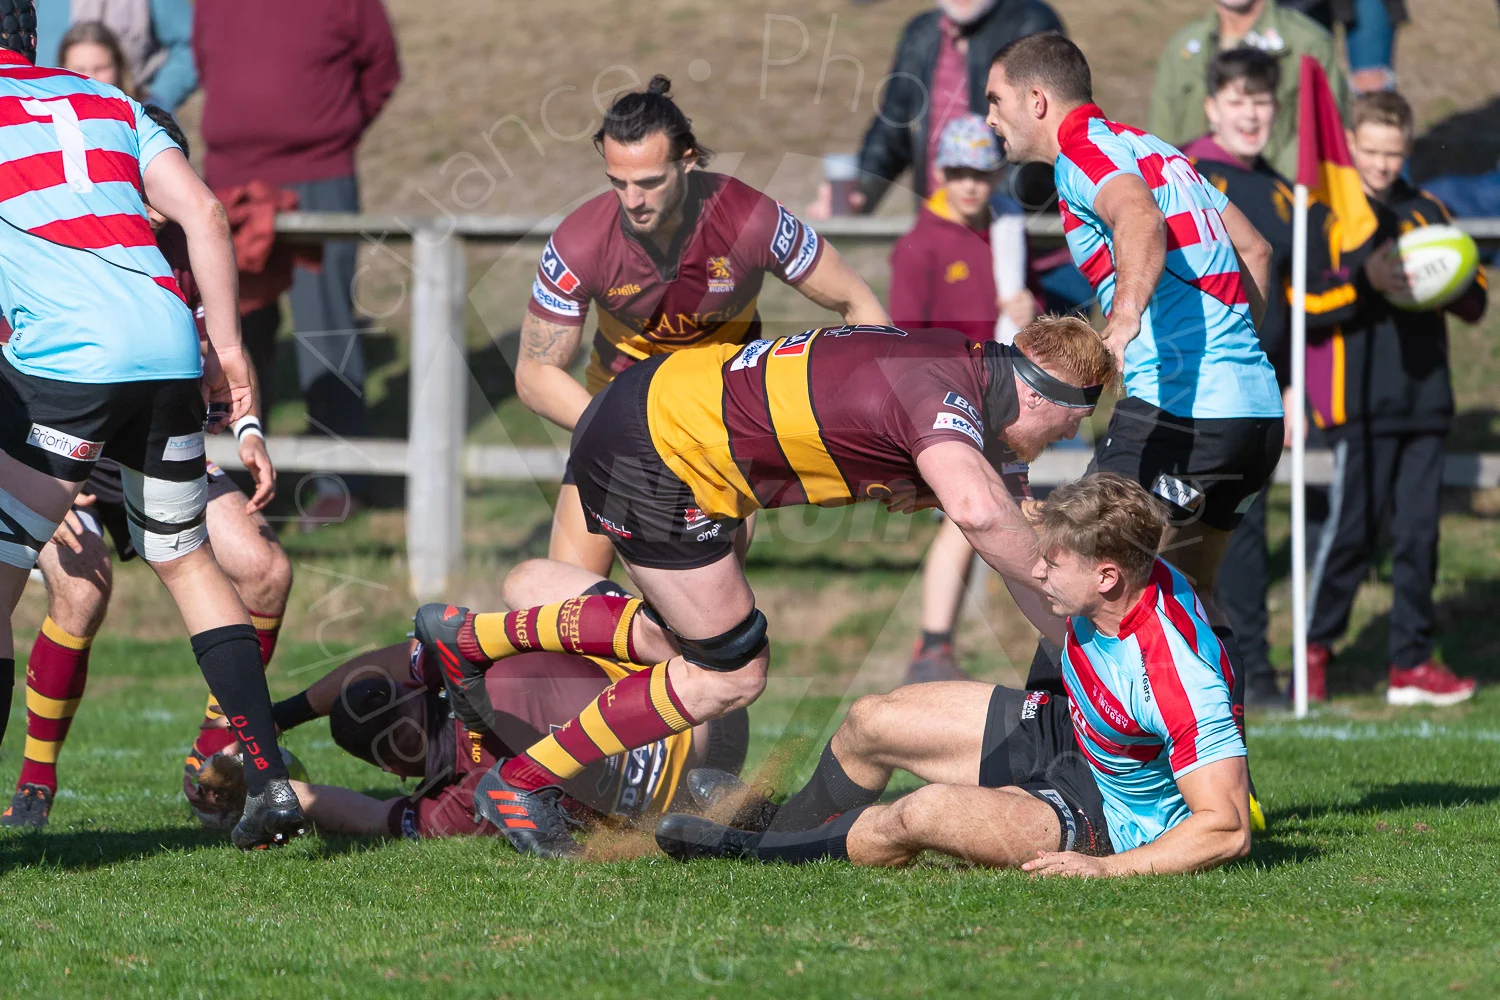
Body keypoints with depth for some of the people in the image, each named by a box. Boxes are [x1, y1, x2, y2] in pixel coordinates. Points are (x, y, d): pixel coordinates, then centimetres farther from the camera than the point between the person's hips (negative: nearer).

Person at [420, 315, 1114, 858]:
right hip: (656, 454, -10)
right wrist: (1057, 609, -31)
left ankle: (465, 636, 35)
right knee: (729, 674, 1)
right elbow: (978, 512, -42)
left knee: (677, 640, 25)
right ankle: (525, 783, 11)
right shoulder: (945, 393, -24)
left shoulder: (957, 359, 6)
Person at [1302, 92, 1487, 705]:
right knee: (1352, 528, -6)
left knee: (1419, 533, 4)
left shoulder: (1426, 213, 16)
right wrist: (1364, 280, -23)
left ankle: (1412, 663, 8)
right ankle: (1315, 648, 10)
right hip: (1359, 402, -5)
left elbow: (1475, 304, 16)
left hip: (1424, 400, 5)